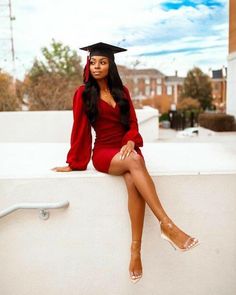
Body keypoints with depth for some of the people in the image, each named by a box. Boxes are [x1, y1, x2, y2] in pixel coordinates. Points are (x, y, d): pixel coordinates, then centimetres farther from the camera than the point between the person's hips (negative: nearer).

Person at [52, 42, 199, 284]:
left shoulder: (121, 91, 12)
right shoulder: (83, 93, 2)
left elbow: (132, 123, 9)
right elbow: (79, 130, 1)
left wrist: (131, 141, -12)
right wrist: (74, 163, 3)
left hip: (127, 149, 3)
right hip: (104, 152, -3)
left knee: (133, 182, -31)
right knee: (135, 161, -36)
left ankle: (135, 249, -26)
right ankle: (167, 225, -38)